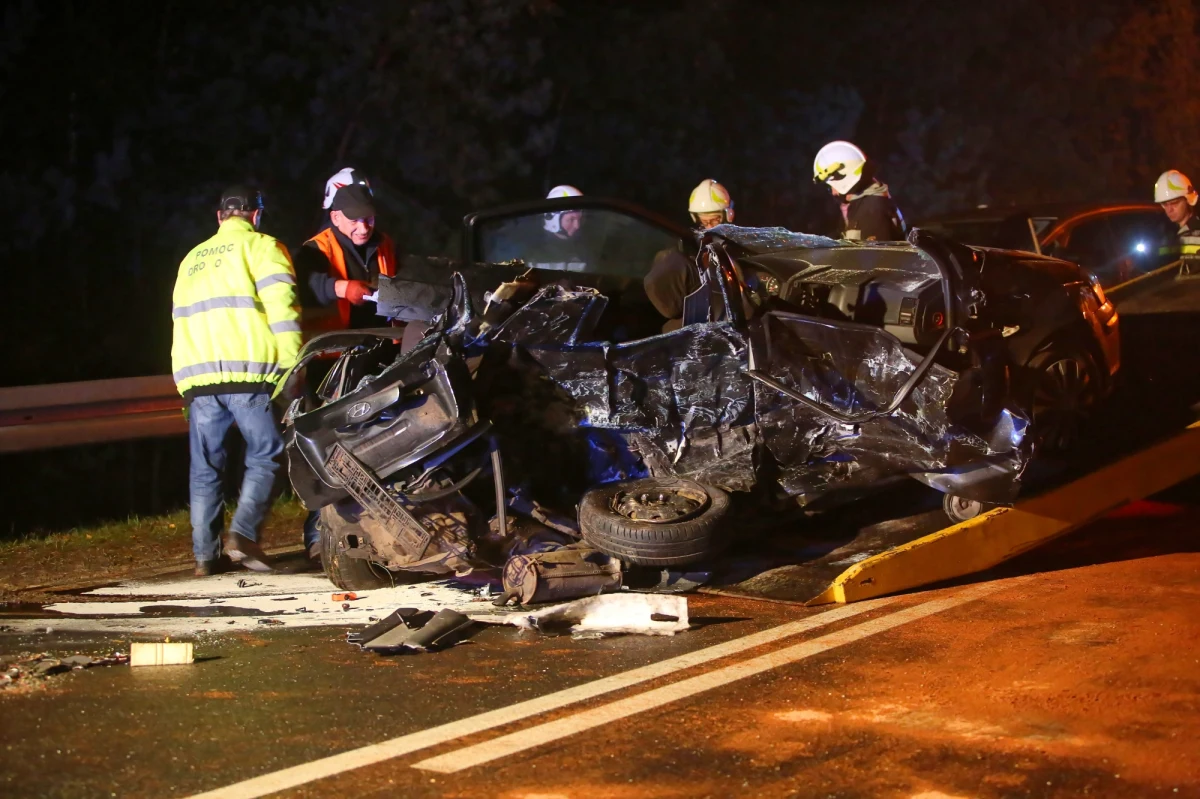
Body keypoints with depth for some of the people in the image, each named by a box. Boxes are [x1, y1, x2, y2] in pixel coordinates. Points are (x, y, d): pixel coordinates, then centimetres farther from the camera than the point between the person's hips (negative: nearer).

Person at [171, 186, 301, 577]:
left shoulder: (191, 259, 24)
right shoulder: (260, 246, 5)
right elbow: (281, 306, -9)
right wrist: (293, 365, -11)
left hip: (196, 374, 5)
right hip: (248, 372, -5)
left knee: (205, 467, 9)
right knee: (265, 457, 2)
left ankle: (204, 555, 7)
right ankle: (243, 534, -13)